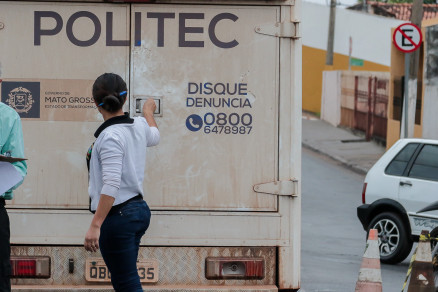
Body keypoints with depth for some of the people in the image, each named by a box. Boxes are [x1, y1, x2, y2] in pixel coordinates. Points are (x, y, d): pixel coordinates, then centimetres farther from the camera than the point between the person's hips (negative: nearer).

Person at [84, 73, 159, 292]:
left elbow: (111, 185, -24)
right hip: (140, 209, 9)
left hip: (118, 214, -9)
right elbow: (153, 136, 33)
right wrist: (148, 112, 53)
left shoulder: (110, 136, -17)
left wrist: (95, 225, -25)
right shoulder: (139, 125, 7)